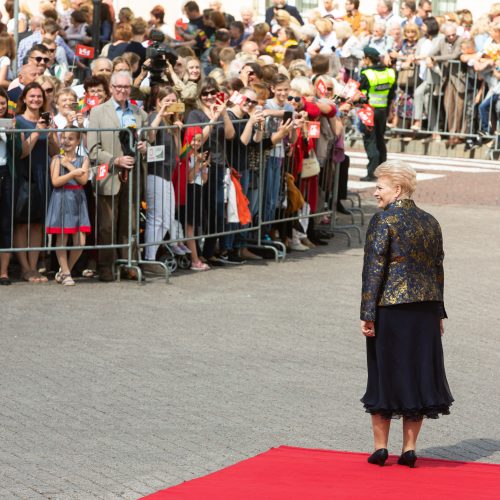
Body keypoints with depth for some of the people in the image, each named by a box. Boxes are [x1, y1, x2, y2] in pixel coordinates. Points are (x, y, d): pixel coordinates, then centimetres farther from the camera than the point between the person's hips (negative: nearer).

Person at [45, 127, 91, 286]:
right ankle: (65, 273, 9)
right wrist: (73, 173, -19)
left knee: (80, 242, -2)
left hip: (78, 201, 2)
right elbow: (55, 181, -10)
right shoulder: (57, 159, 1)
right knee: (62, 239, -1)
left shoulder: (83, 160, 7)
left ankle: (64, 270, 15)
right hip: (61, 200, -2)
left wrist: (69, 165, -8)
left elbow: (83, 180, -7)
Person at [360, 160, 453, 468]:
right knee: (420, 372, 9)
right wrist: (437, 313, 19)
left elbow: (374, 269, -13)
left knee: (385, 373, 5)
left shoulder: (383, 221, -10)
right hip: (425, 311, 5)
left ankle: (380, 446, 9)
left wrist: (367, 314, -10)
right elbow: (438, 269, 13)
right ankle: (410, 448, 11)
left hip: (390, 308, -5)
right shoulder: (430, 222, 9)